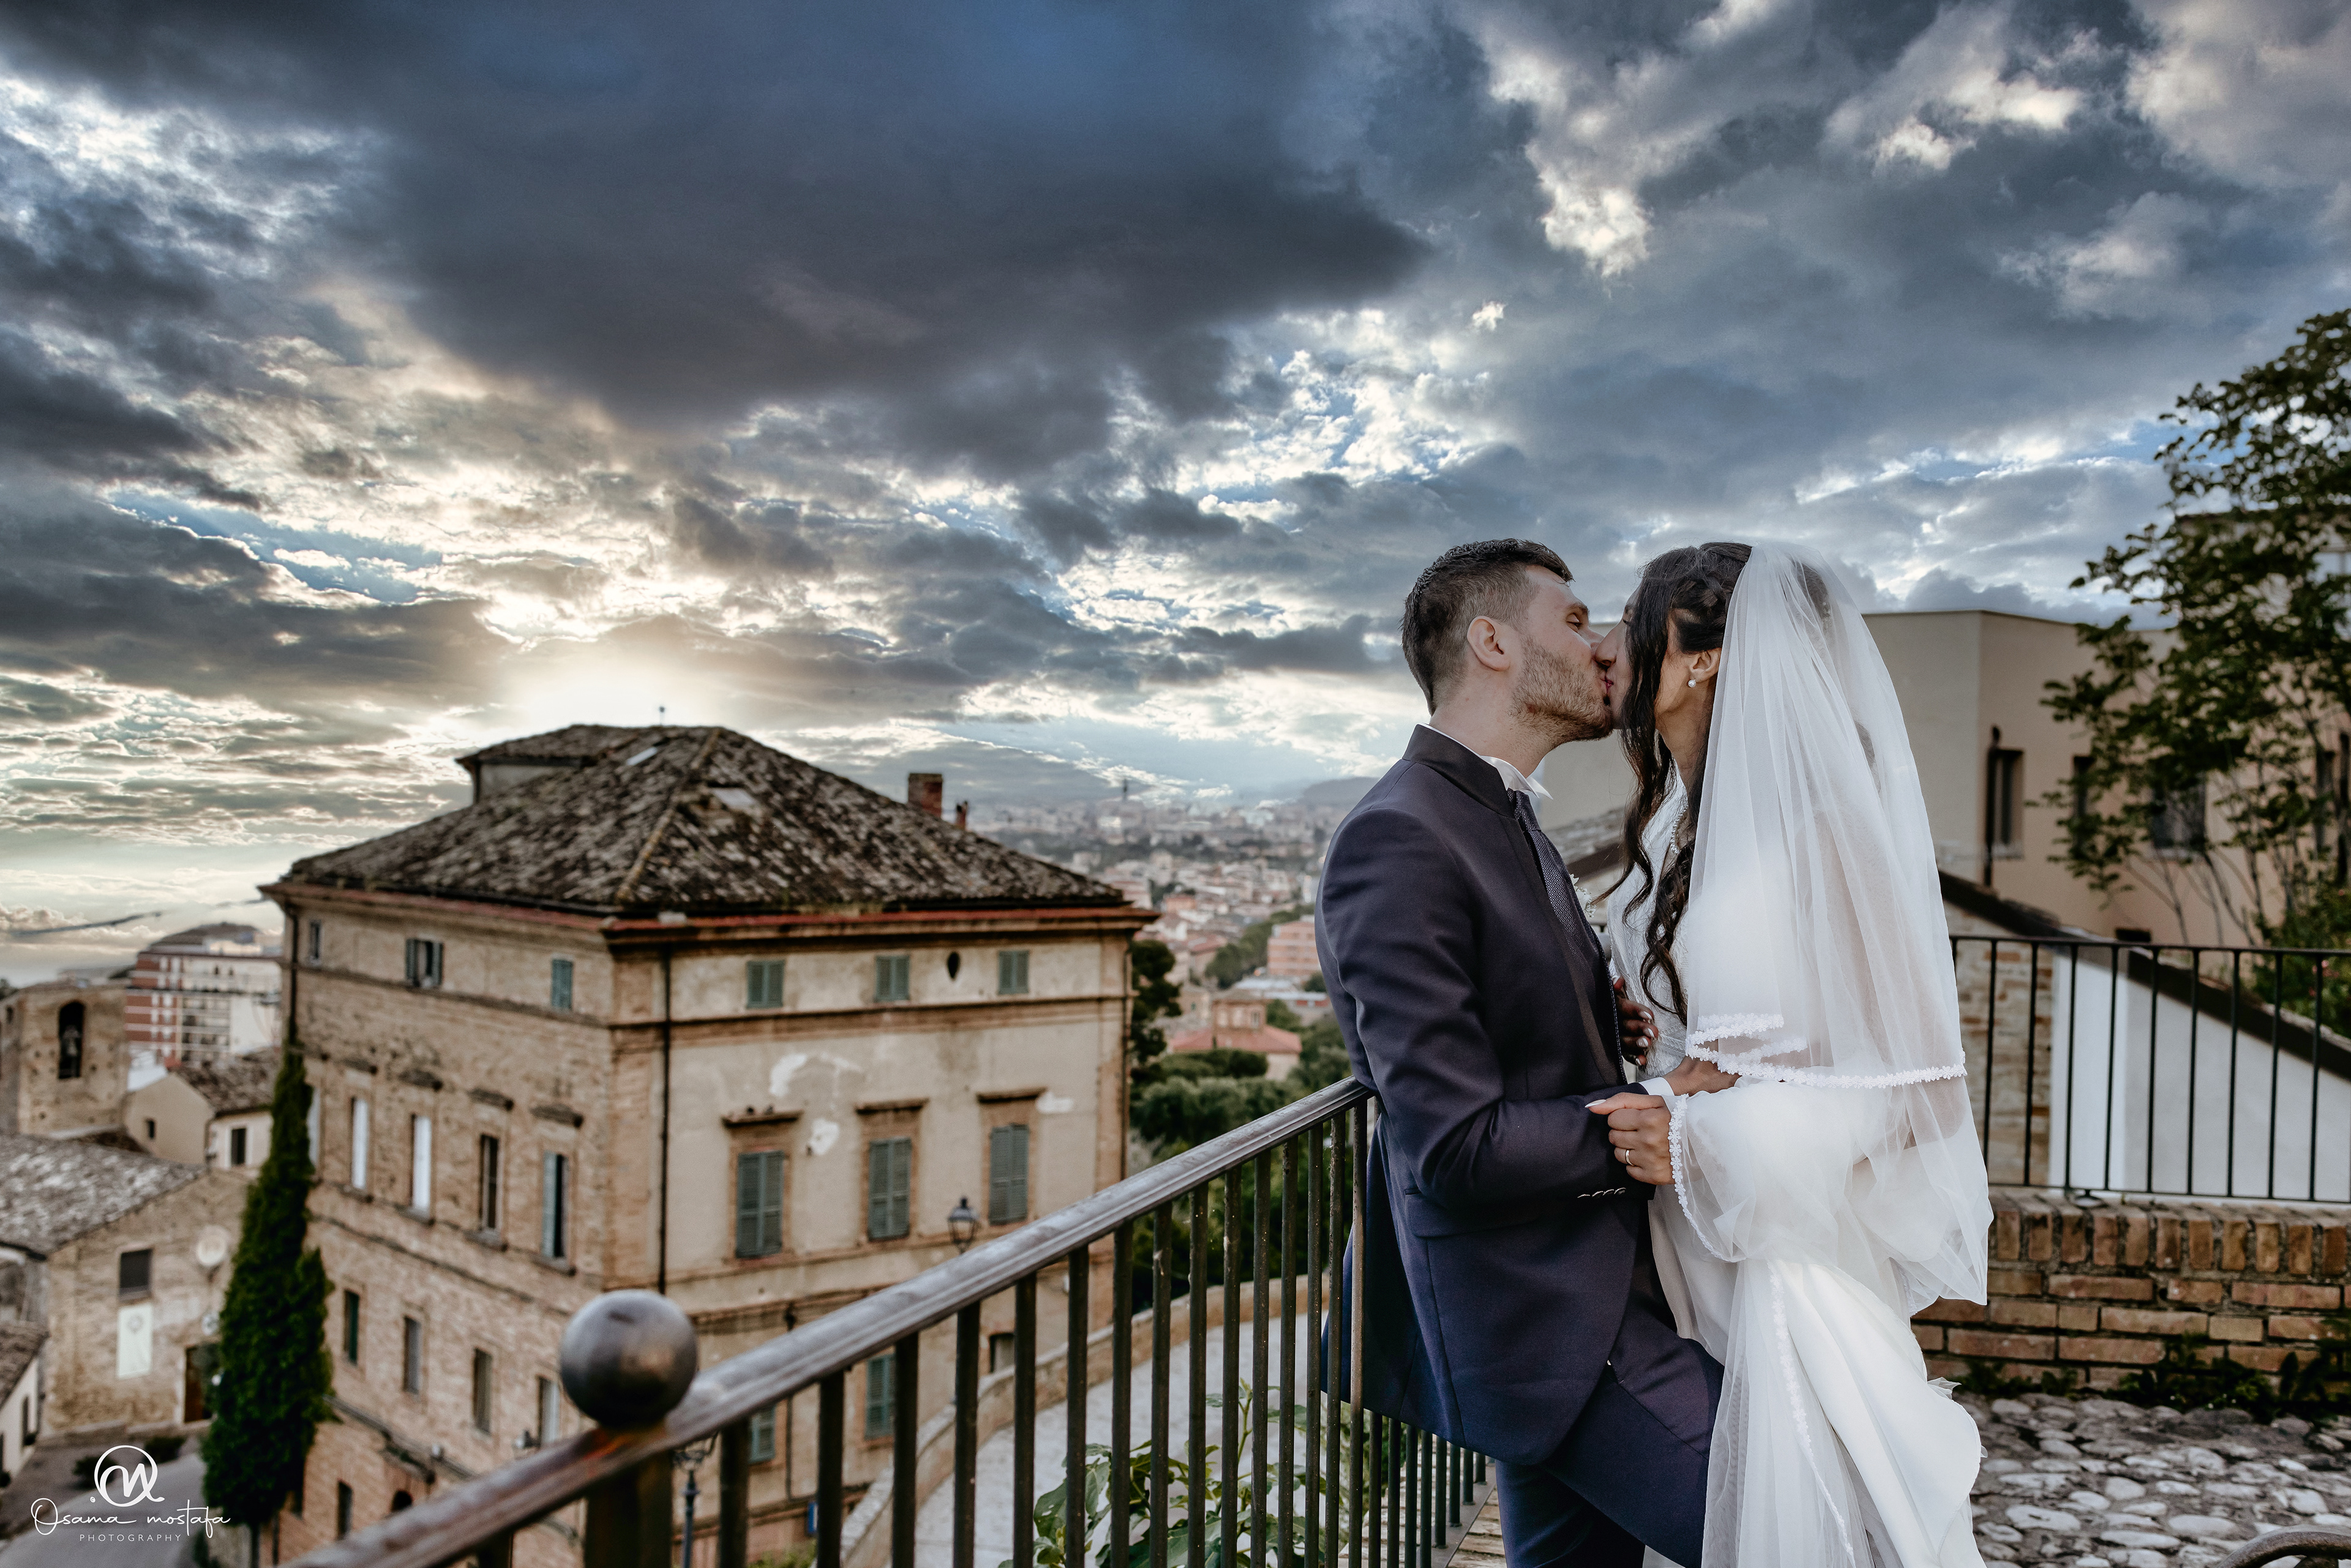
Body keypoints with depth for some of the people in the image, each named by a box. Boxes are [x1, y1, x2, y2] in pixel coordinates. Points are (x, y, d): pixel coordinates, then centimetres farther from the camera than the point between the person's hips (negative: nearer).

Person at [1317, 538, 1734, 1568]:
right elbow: (1457, 1150, -23)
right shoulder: (1398, 840, -20)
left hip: (1582, 1290, 10)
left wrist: (1673, 1086, -5)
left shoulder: (1513, 826, 12)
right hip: (1541, 1318, -10)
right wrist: (1658, 1120, -12)